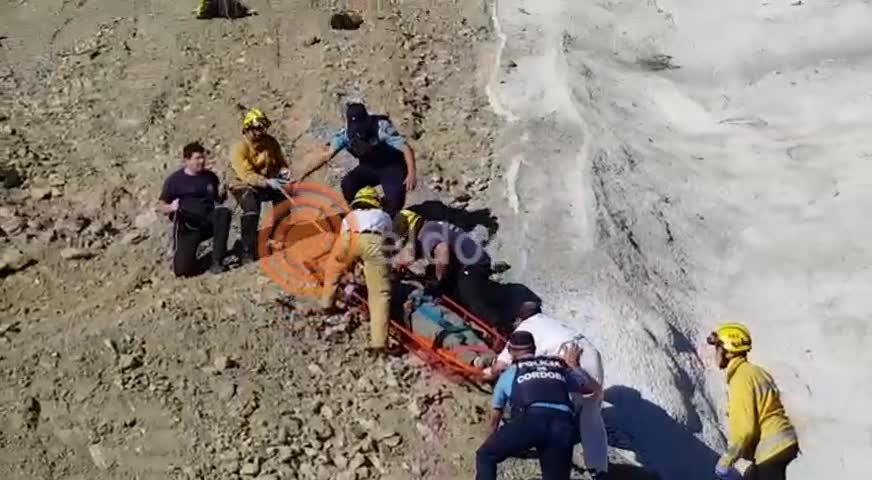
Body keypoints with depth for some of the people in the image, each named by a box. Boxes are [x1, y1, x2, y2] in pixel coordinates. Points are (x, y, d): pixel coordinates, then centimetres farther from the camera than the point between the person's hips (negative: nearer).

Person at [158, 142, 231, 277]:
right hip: (187, 227, -3)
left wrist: (221, 195, -4)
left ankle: (217, 262, -26)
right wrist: (171, 207, -21)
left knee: (223, 212, -33)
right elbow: (162, 207, 2)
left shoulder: (210, 176, 9)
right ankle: (182, 253, 18)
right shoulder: (174, 180, -2)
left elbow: (218, 201, 19)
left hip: (208, 222, 3)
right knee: (183, 270, -22)